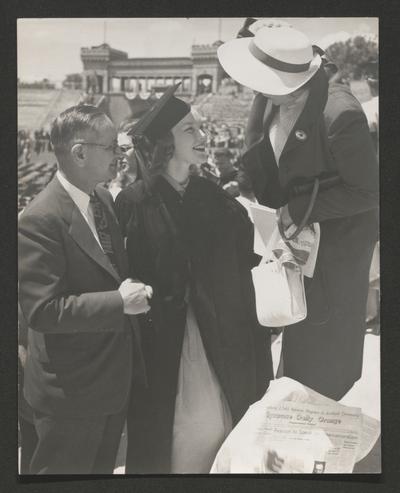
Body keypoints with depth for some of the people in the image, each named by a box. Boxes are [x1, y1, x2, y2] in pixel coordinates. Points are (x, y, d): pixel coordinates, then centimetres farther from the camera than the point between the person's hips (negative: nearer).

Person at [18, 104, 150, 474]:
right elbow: (41, 309, -26)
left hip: (115, 376, 8)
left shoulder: (102, 198, 4)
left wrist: (131, 290, 1)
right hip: (71, 389, -8)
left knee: (103, 467, 25)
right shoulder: (41, 219, -23)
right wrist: (119, 302, -27)